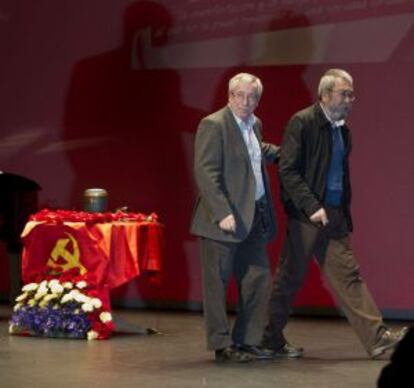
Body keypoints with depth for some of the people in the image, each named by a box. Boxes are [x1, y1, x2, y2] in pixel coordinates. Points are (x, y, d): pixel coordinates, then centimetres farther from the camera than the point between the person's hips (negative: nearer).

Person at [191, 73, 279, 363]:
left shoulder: (254, 124, 14)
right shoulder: (213, 125, -12)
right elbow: (205, 172, -19)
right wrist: (223, 214, -24)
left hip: (255, 217, 8)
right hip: (224, 219, -8)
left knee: (258, 280, 10)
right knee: (218, 283, 0)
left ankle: (247, 342, 20)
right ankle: (222, 346, 7)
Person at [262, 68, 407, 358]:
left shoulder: (342, 129, 13)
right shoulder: (302, 122, -11)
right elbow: (288, 171, -16)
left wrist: (345, 213, 14)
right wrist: (312, 207, -21)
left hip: (334, 216, 7)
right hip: (305, 215, -7)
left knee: (348, 275, 3)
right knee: (290, 277, 2)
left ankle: (376, 337, -3)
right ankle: (271, 337, 14)